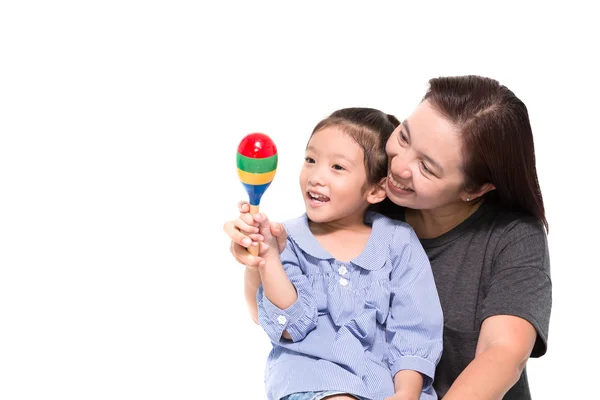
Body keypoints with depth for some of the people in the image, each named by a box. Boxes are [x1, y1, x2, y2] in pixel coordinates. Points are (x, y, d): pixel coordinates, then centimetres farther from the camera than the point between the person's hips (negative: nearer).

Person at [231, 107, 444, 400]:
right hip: (311, 365, -2)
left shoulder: (399, 241, 4)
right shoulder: (290, 241, 4)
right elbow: (291, 327, -6)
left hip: (383, 373, 2)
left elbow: (414, 330, 0)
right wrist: (269, 257, -15)